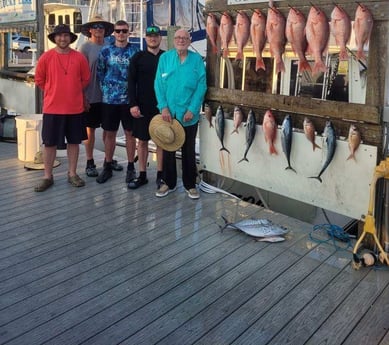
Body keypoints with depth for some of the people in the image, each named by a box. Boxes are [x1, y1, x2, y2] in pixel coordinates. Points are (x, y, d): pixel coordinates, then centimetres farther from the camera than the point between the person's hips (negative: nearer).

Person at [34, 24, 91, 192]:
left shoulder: (79, 57, 0)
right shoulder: (46, 57, -2)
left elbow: (86, 79, 10)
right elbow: (39, 79, 6)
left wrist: (73, 92, 11)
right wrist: (53, 92, 9)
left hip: (75, 108, 1)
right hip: (52, 108, -1)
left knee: (74, 141, 9)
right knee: (49, 143, 4)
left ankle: (72, 174, 21)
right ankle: (47, 176, 14)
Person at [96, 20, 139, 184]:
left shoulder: (135, 51, 2)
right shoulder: (105, 51, 4)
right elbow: (100, 72, 10)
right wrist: (105, 89, 5)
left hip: (129, 99, -1)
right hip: (109, 99, 1)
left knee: (130, 133, 5)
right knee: (110, 133, 7)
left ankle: (131, 167, 14)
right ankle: (108, 166, 18)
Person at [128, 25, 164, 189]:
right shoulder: (138, 57, 3)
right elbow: (131, 82, 0)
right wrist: (133, 104, -9)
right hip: (143, 107, 0)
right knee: (142, 140, 6)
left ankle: (160, 175, 15)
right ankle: (142, 175, 16)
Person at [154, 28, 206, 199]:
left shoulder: (197, 59, -2)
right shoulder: (165, 58, 1)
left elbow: (201, 86, -6)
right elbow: (159, 84, -2)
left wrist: (192, 109, -13)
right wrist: (164, 107, -12)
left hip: (189, 114, -1)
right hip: (168, 113, 1)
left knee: (188, 150, 11)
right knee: (168, 148, 10)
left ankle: (190, 184, 22)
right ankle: (168, 182, 24)